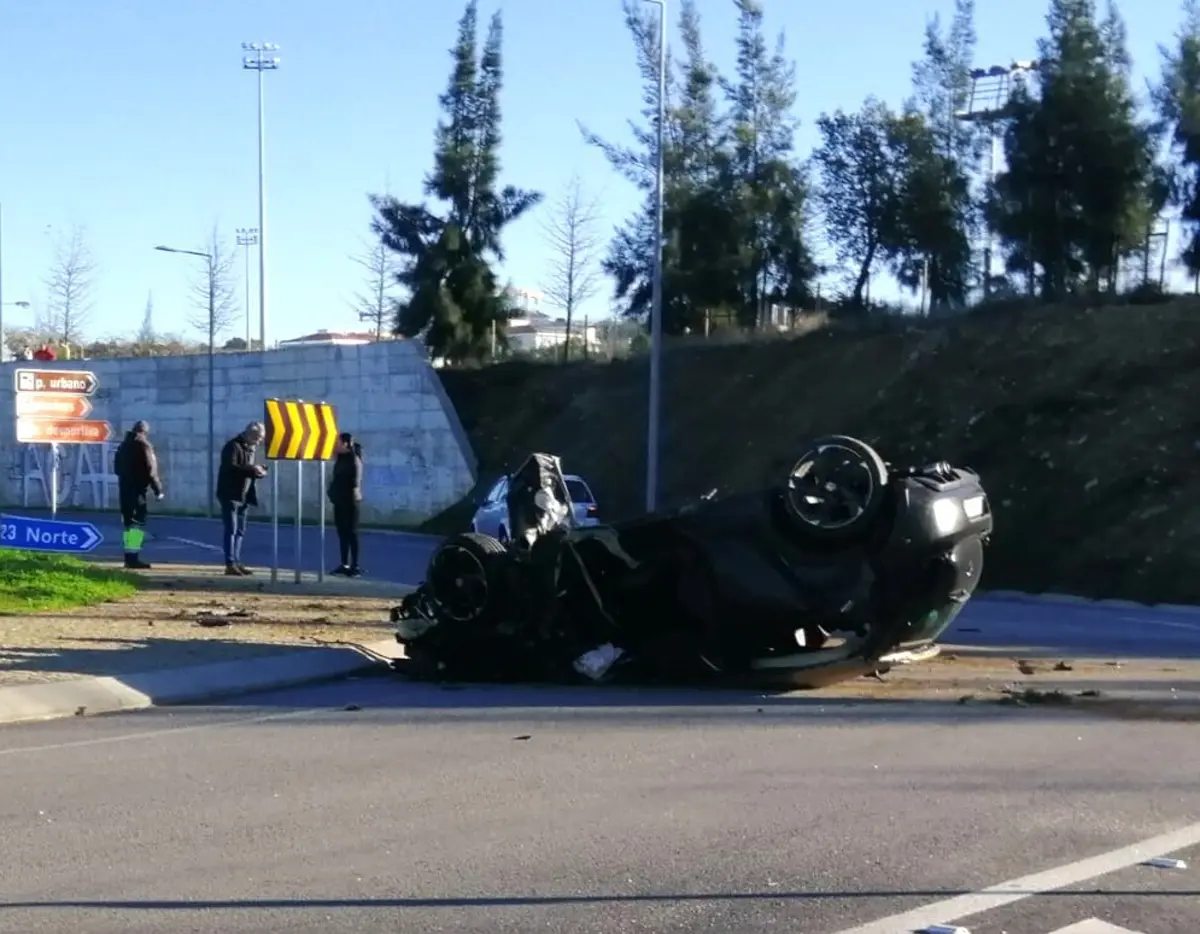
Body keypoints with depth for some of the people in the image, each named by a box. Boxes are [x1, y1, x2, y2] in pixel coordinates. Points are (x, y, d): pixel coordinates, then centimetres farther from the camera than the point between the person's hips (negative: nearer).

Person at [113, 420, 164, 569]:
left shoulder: (123, 445, 16)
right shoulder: (143, 445, -9)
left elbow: (117, 468, 19)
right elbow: (150, 470, -14)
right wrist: (158, 489, -10)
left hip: (124, 488, 8)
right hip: (137, 489, -8)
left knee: (128, 521, 14)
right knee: (138, 522, -11)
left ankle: (129, 557, 17)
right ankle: (133, 557, -19)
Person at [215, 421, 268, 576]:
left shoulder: (250, 449, 16)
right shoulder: (233, 446, -13)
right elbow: (231, 467, -25)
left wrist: (257, 471, 2)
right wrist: (252, 469, -28)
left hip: (243, 496, 9)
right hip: (230, 495, -9)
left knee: (240, 531, 11)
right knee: (231, 530, -10)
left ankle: (236, 562, 16)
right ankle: (230, 565, -11)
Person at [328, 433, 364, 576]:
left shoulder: (354, 459, -13)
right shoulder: (340, 458, 12)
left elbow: (355, 482, -15)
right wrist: (333, 493, 9)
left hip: (351, 501, -8)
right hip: (340, 500, 8)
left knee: (351, 533, -5)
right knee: (342, 532, 10)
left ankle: (355, 566, -2)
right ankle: (345, 564, 17)